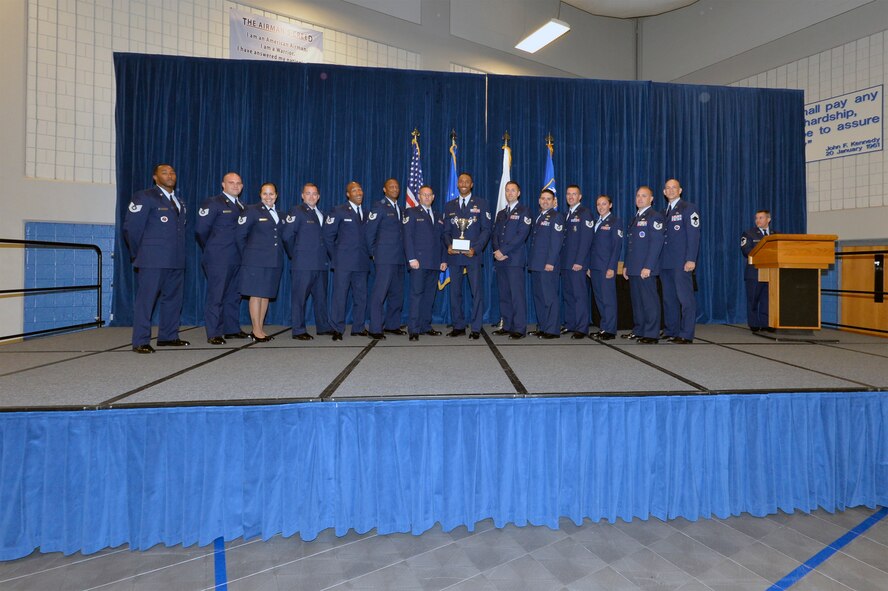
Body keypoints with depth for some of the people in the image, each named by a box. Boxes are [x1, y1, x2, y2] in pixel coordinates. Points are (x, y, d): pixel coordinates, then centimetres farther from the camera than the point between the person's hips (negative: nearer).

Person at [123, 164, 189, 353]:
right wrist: (138, 253, 3)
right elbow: (130, 227, -4)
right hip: (153, 260, -7)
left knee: (173, 298, 11)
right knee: (145, 299, -5)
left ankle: (168, 337, 22)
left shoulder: (178, 202, 19)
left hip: (176, 260, 7)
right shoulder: (144, 197, -2)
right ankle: (140, 342, 0)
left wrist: (178, 253, 14)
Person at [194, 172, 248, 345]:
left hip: (236, 259, 7)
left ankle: (232, 329, 22)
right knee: (216, 296, -3)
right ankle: (214, 334, 2)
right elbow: (200, 230, -8)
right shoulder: (212, 203, -4)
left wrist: (241, 252, 9)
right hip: (218, 259, -7)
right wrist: (211, 249, 2)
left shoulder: (241, 206, 17)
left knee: (233, 295, 12)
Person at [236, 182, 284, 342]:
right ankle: (256, 331, 3)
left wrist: (279, 255, 7)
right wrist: (247, 255, -2)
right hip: (256, 261, -5)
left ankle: (260, 329, 16)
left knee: (266, 294, 8)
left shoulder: (279, 215, 15)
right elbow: (240, 235, -4)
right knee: (256, 294, -2)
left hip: (274, 261, 5)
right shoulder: (252, 210, -1)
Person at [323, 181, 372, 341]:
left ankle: (358, 328, 16)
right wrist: (335, 256, -1)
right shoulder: (338, 211, 1)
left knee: (361, 296, 6)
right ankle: (337, 330, 5)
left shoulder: (366, 213, 15)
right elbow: (328, 235, 0)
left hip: (362, 262, 5)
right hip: (344, 262, -4)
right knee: (340, 295, -2)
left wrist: (368, 254, 8)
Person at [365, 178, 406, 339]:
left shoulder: (400, 209, 19)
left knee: (397, 293, 10)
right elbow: (369, 232, -4)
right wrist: (373, 253, -2)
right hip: (385, 258, -7)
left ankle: (392, 325, 21)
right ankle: (375, 329, -4)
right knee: (380, 293, -8)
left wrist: (404, 254, 10)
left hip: (399, 258, 7)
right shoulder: (379, 207, -2)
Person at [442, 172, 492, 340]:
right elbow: (446, 231, 12)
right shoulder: (449, 205, 15)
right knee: (455, 291, 5)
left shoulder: (481, 204, 6)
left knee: (477, 291, -2)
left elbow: (486, 229, 0)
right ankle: (458, 326, 15)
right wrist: (449, 245, -8)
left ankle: (475, 328, 5)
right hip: (454, 255, 3)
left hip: (473, 254, -3)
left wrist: (475, 249, -13)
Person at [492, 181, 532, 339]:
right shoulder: (501, 213, 22)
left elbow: (522, 235, -10)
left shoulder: (523, 211, 2)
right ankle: (507, 325, 14)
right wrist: (497, 251, -4)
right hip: (500, 259, 6)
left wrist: (504, 251, -13)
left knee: (517, 294, -8)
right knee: (504, 294, 7)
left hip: (515, 259, -6)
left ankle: (519, 328, -4)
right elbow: (495, 234, 15)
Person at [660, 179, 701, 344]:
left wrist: (691, 259, -16)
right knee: (668, 298, 8)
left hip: (681, 262, -6)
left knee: (685, 298, -5)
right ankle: (671, 332, 15)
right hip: (665, 262, 7)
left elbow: (694, 235, -8)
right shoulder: (664, 212, 20)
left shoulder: (689, 208, 1)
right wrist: (659, 260, 10)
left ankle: (686, 335, -2)